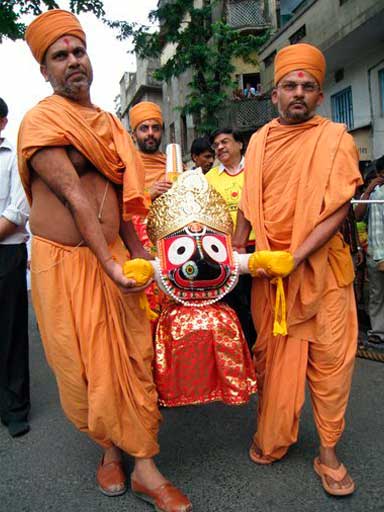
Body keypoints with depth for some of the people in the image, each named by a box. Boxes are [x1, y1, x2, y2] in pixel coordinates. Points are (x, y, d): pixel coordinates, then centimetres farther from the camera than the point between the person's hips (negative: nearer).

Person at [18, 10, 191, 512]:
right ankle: (110, 447, 31)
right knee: (87, 365, 6)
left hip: (114, 256, 5)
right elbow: (75, 198, -16)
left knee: (134, 356, 3)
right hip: (63, 262, -5)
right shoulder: (41, 121, -7)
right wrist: (109, 265, -20)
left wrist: (136, 251, 9)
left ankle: (145, 467, 16)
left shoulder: (108, 123, 14)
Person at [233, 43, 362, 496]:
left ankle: (328, 452, 21)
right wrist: (235, 252, 8)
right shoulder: (259, 141, 9)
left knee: (329, 360, 3)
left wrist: (295, 257, -20)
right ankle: (272, 438, 29)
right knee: (271, 355, 10)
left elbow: (337, 210, -10)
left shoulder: (335, 139, -1)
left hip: (322, 265, -2)